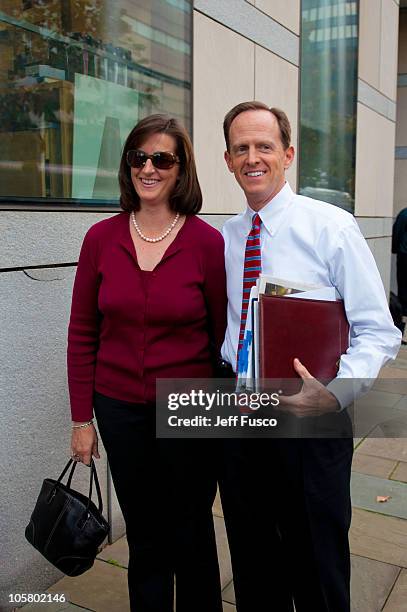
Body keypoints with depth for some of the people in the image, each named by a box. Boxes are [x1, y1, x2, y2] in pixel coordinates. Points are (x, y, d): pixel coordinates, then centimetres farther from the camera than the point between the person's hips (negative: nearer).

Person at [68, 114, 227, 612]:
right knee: (144, 538, 18)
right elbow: (82, 334, 2)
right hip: (120, 407, 2)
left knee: (191, 537, 15)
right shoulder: (101, 238, -3)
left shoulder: (208, 242, -9)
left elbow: (223, 337, -3)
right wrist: (82, 420, 2)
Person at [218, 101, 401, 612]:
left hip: (311, 420, -4)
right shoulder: (223, 238, 5)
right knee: (253, 567, 21)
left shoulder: (332, 227, -9)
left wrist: (334, 394, -27)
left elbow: (378, 333, -11)